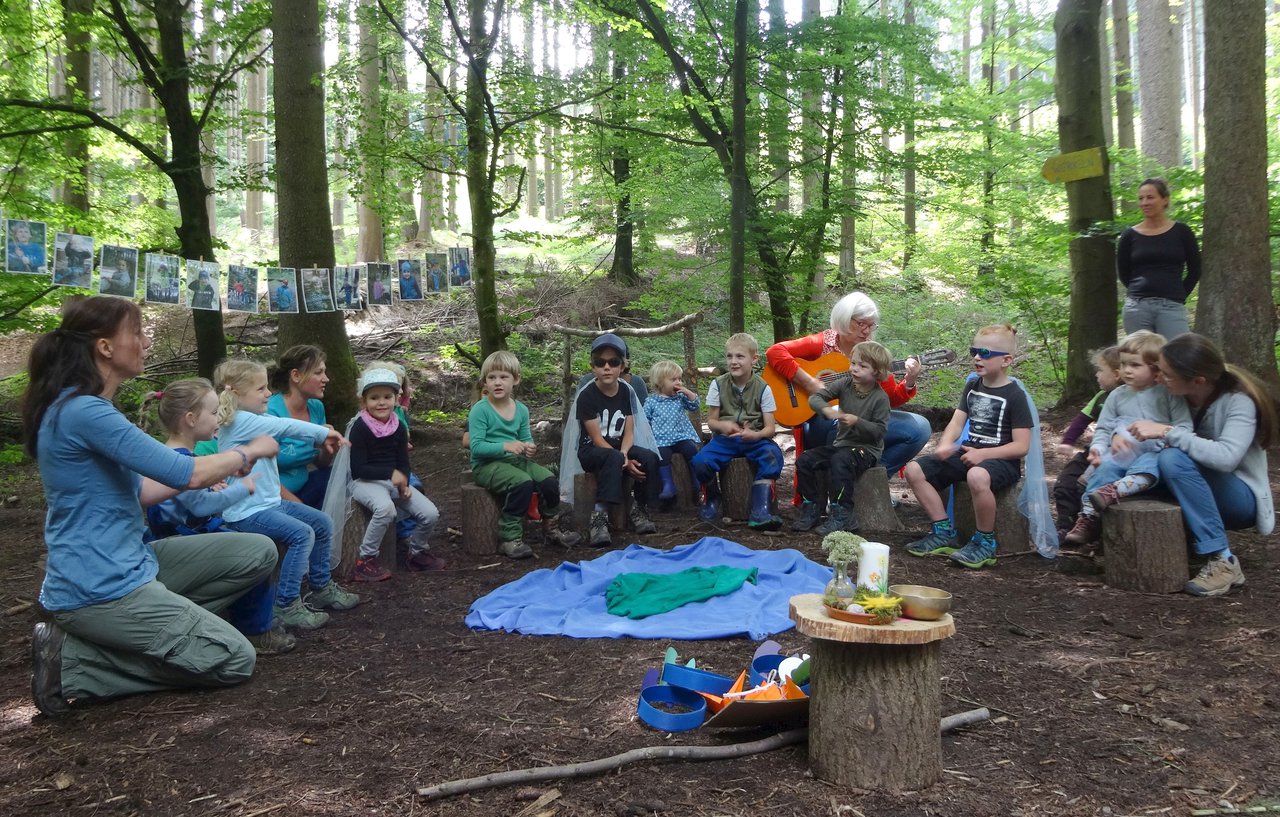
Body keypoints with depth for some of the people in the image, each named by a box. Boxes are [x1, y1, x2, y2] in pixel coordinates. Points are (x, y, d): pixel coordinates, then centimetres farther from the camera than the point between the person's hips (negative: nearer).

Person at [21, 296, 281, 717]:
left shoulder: (90, 407, 11)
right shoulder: (83, 412, -21)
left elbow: (133, 493, 17)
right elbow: (188, 474, -21)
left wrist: (214, 469, 8)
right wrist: (251, 450, -4)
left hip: (129, 566, 10)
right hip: (97, 589, -10)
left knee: (259, 552, 7)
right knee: (235, 660, -5)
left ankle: (163, 627, 4)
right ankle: (72, 661, -3)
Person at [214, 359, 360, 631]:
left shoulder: (255, 419, 12)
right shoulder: (239, 421, -18)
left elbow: (284, 427, 8)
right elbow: (285, 427, -18)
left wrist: (322, 435, -7)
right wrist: (323, 433, -7)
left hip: (269, 503, 10)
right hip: (246, 512, -10)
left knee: (322, 524, 11)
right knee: (302, 534, -25)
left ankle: (321, 587, 26)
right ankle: (287, 606, -18)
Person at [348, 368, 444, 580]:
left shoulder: (399, 427, 6)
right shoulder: (360, 427, -11)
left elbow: (403, 463, 9)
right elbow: (358, 468, -15)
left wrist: (404, 485, -10)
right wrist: (391, 473, -24)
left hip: (394, 481, 6)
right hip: (365, 482, -6)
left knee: (431, 514, -10)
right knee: (385, 508, -38)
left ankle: (418, 552, 19)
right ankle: (365, 560, -20)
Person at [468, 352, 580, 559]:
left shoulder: (521, 409, 8)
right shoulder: (480, 410, -10)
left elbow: (526, 438, 16)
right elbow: (476, 446, -17)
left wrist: (529, 447, -8)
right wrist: (506, 446, -27)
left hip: (514, 460, 6)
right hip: (486, 464, -6)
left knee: (549, 480, -12)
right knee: (523, 483, -31)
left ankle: (551, 529, 12)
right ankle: (509, 539, -20)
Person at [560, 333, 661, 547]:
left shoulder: (627, 391, 0)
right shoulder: (586, 395, -13)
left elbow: (629, 432, -3)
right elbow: (597, 438, -16)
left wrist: (624, 454, -24)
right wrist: (624, 462, -25)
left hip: (620, 447, 4)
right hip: (591, 450, -4)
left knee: (649, 457, -26)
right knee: (613, 458, -38)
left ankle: (638, 508, -5)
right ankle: (599, 517, -37)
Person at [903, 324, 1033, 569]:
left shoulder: (1014, 395, -8)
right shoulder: (972, 387, 13)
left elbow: (1021, 446, -12)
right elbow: (957, 421, 7)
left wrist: (983, 453, -23)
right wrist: (945, 444, -15)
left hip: (1001, 460, -7)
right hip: (968, 453, 8)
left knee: (977, 476, -42)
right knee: (914, 470, -8)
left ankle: (985, 543, -20)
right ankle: (944, 533, -3)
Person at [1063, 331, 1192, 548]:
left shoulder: (1169, 393, 1)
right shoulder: (1117, 396, 11)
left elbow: (1184, 426, -3)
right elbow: (1103, 428, 12)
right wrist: (1098, 448, -8)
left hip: (1155, 454, -2)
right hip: (1123, 454, 3)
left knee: (1147, 466, -37)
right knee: (1105, 466, -28)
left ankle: (1113, 491, -57)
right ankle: (1089, 517, -31)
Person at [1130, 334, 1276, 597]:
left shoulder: (1239, 401, -21)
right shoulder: (1179, 396, -6)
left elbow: (1227, 457, -38)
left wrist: (1167, 433, -38)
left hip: (1240, 497, -6)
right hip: (1202, 495, 6)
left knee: (1173, 459, -33)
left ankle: (1223, 561, -28)